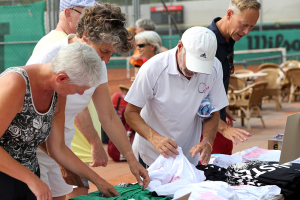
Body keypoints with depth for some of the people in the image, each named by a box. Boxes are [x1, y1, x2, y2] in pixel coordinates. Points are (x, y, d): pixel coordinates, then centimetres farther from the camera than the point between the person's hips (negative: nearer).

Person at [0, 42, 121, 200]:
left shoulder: (58, 95, 1)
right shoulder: (15, 83, -21)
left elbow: (58, 148, 10)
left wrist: (98, 181, 11)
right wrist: (31, 179, -23)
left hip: (27, 178, 7)